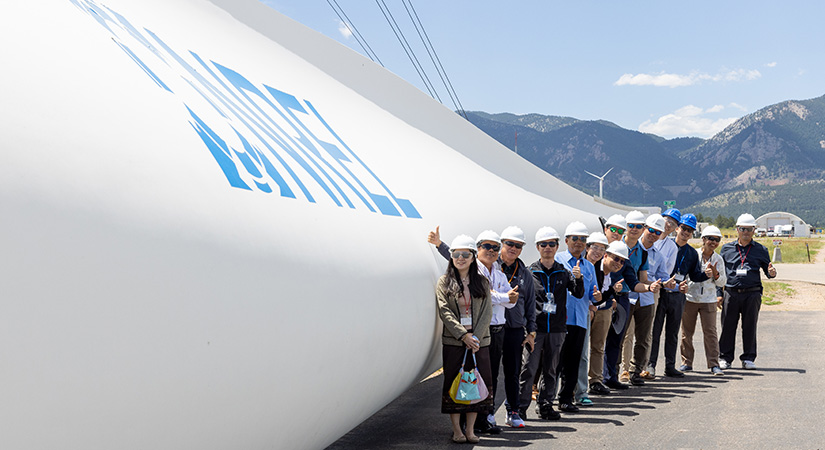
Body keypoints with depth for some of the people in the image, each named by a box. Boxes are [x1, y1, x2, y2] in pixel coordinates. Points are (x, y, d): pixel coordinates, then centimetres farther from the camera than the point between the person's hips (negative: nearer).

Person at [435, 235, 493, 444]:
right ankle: (456, 430, 8)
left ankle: (470, 429, 11)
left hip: (479, 340, 2)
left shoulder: (482, 282, 9)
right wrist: (463, 335, -15)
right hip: (453, 341, -2)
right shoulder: (444, 282, 3)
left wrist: (476, 336, -11)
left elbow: (487, 312, 2)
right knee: (454, 384, 0)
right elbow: (444, 312, -6)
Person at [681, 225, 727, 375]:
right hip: (690, 297, -1)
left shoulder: (718, 259, 6)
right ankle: (686, 362, 15)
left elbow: (722, 283, 8)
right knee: (686, 331, 4)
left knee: (710, 332, -5)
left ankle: (714, 364, -1)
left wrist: (715, 273, -11)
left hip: (709, 300, 1)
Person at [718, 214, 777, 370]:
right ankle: (725, 358, 11)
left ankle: (748, 358, 14)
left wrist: (771, 273, -11)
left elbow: (767, 269, 14)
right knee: (728, 326, 1)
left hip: (752, 294, 0)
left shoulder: (760, 250, 11)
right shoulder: (726, 248, 12)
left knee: (750, 326, 4)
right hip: (731, 293, 0)